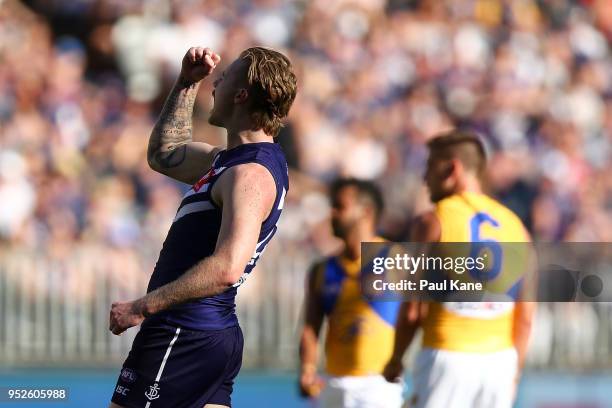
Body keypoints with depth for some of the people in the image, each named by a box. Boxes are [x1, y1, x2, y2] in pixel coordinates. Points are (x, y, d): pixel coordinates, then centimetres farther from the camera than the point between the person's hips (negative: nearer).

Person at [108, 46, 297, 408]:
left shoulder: (251, 174, -17)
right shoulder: (234, 159, 15)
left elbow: (226, 268, -30)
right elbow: (163, 154, 35)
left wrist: (143, 307, -27)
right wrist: (188, 83, 25)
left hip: (183, 337, -10)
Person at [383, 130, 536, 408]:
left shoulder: (433, 222, -5)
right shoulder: (513, 225, 9)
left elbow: (413, 309, -6)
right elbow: (526, 315, 9)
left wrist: (395, 360, 7)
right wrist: (514, 372, 17)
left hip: (448, 357, -5)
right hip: (499, 358, 5)